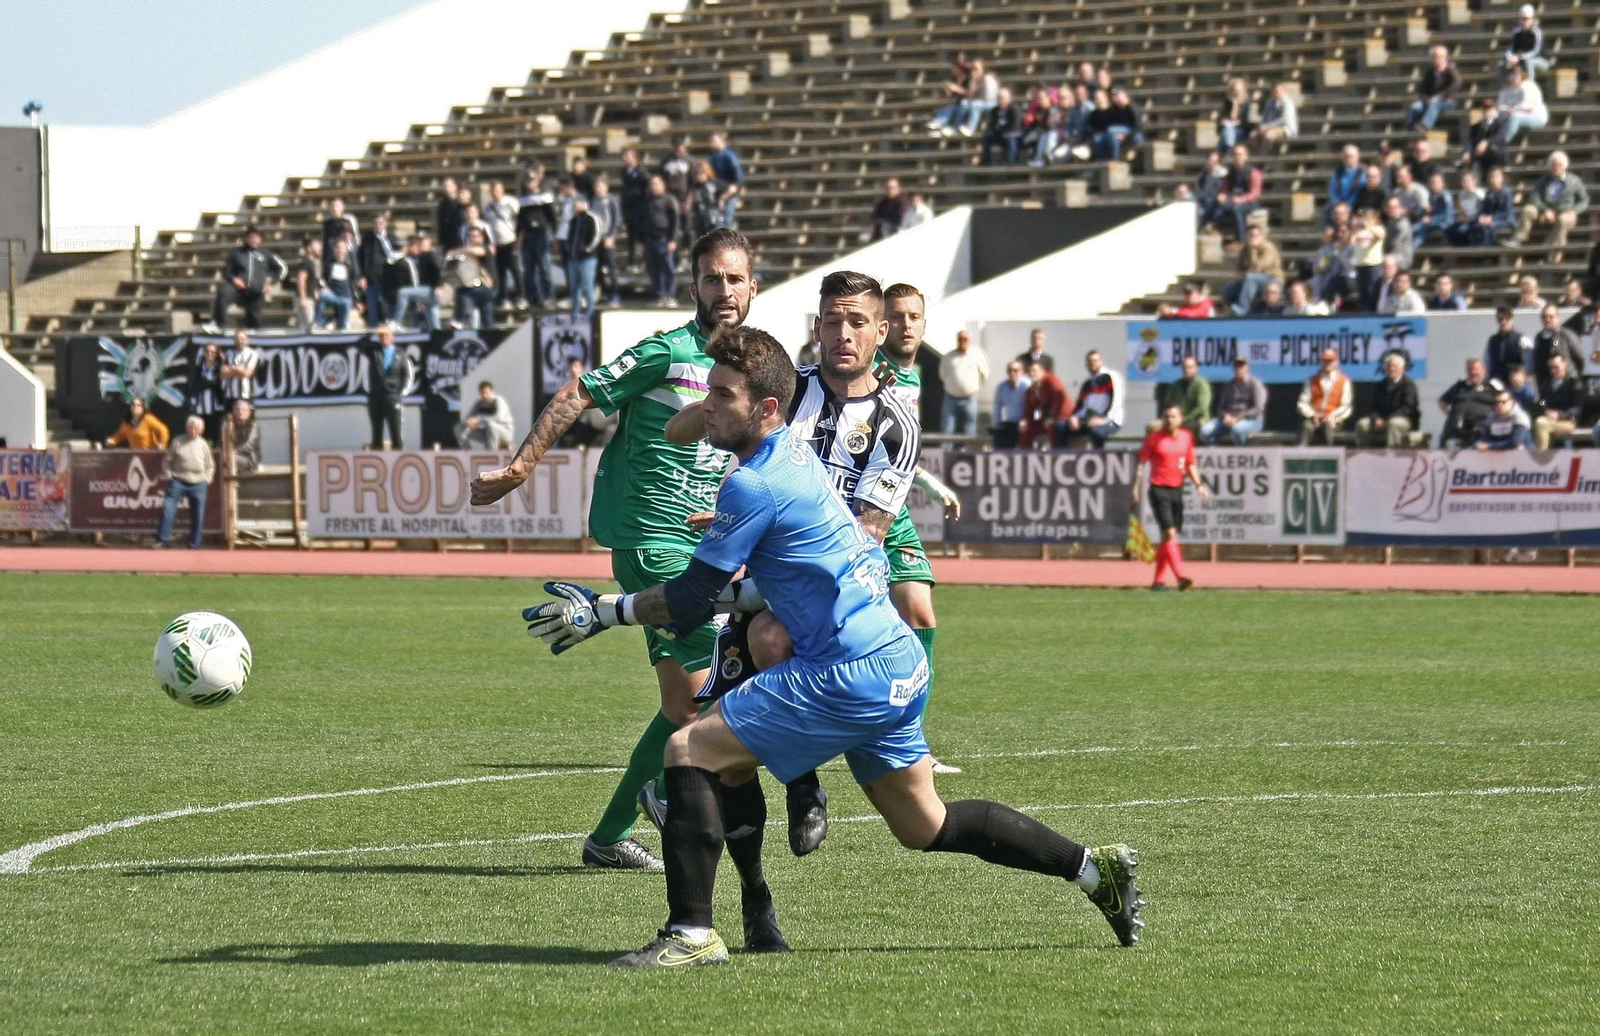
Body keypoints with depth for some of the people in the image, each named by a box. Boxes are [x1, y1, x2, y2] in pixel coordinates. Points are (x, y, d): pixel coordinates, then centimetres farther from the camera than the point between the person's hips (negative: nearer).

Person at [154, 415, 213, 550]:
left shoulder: (203, 445, 8)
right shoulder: (178, 442, 3)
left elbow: (210, 466, 17)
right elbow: (167, 461, 7)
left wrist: (206, 479, 4)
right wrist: (169, 475, -3)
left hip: (198, 484, 2)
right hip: (178, 481, -2)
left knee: (197, 516, 3)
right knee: (168, 508, -16)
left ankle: (194, 545, 13)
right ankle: (161, 540, -14)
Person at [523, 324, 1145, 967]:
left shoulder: (753, 484, -14)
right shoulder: (795, 453, 13)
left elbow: (692, 602, -12)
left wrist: (601, 612, -7)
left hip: (850, 676, -10)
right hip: (900, 665, 10)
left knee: (690, 750, -10)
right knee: (926, 827, 22)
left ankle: (691, 933, -13)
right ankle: (1095, 868, 25)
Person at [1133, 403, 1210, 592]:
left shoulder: (1186, 437, 9)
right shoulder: (1154, 438, -5)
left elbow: (1190, 465, 19)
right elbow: (1141, 464, -2)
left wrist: (1199, 485, 7)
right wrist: (1136, 489, -7)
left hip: (1177, 490, 5)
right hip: (1159, 490, -5)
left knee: (1167, 538, 9)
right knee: (1169, 533, -16)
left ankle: (1159, 580, 17)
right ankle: (1180, 576, -24)